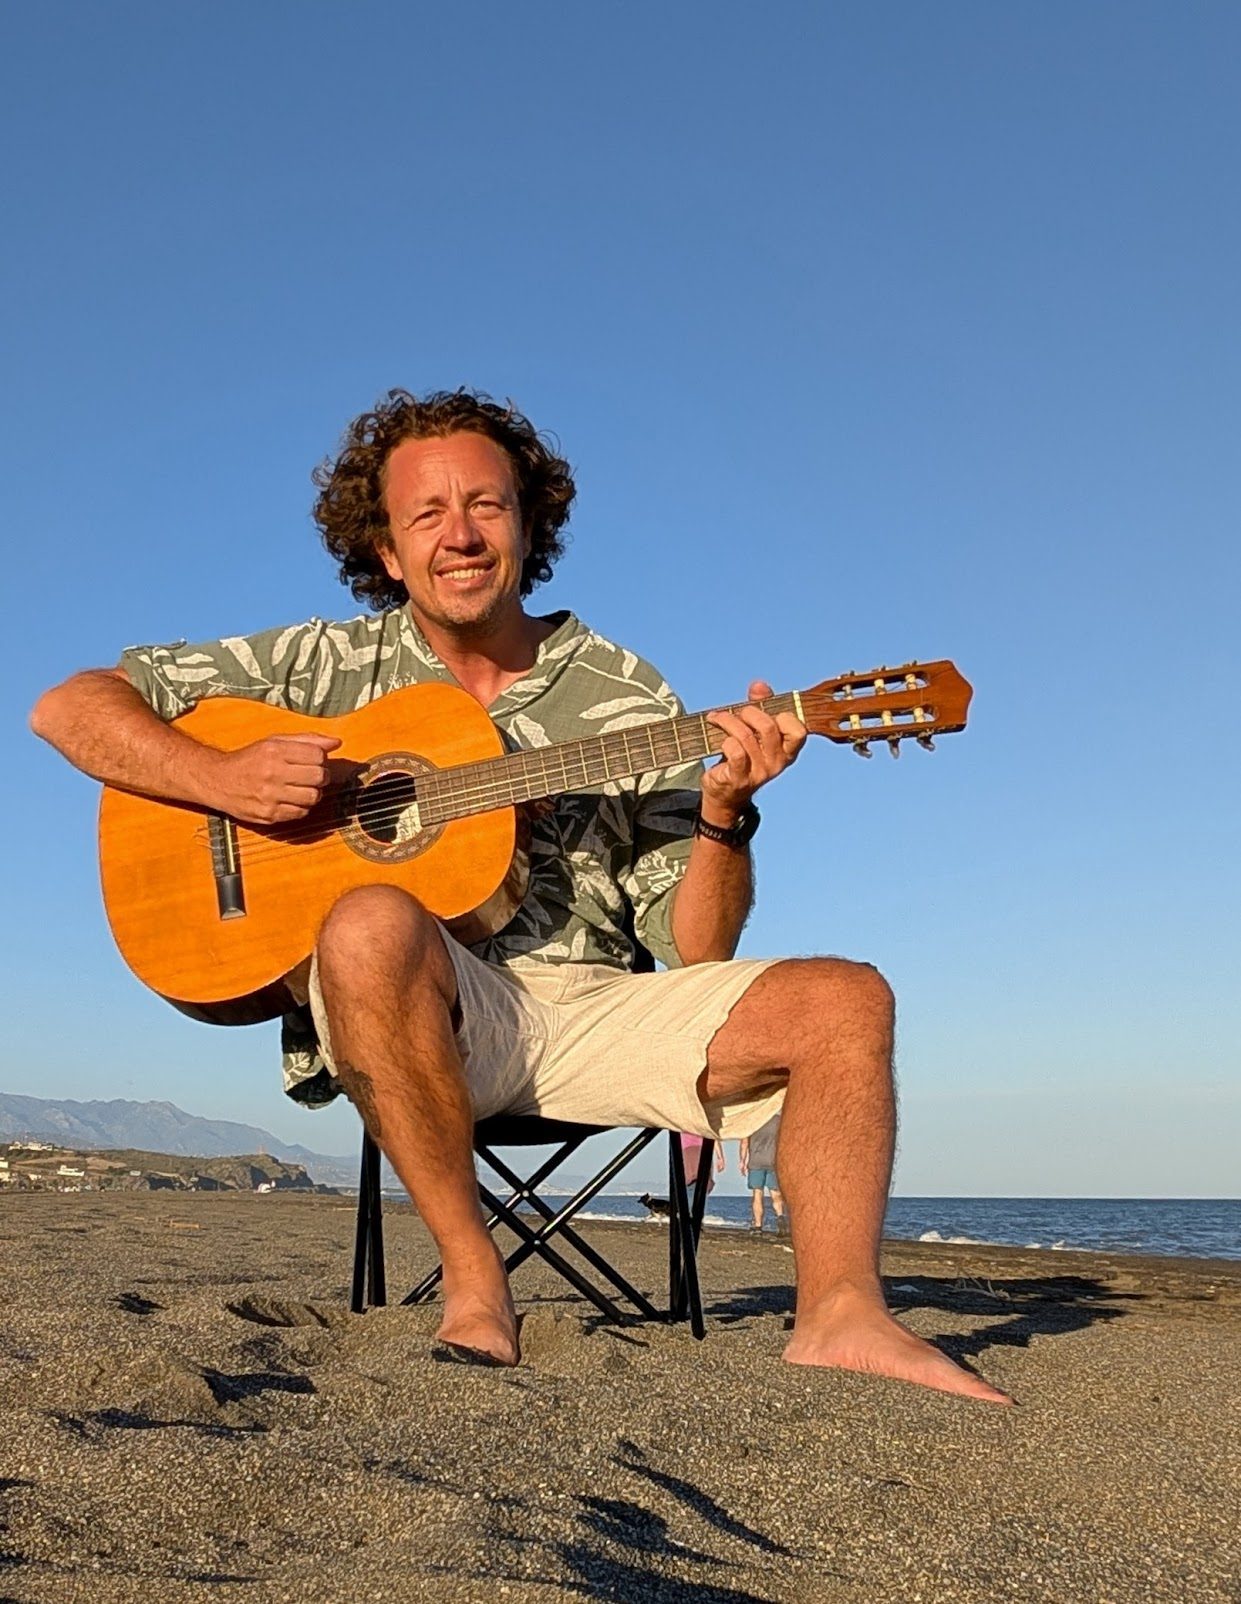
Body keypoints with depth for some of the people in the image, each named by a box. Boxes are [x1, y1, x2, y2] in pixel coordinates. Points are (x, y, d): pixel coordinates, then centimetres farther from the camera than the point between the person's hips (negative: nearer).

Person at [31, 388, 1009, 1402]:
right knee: (375, 924, -36)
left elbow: (694, 950, 4)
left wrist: (724, 815, -15)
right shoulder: (329, 663, 6)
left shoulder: (625, 698, 7)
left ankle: (840, 1320, -13)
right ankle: (475, 1281, -19)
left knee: (847, 1000, -13)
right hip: (419, 1008, -2)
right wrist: (222, 777, -14)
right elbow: (69, 708, 4)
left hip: (595, 1012, 3)